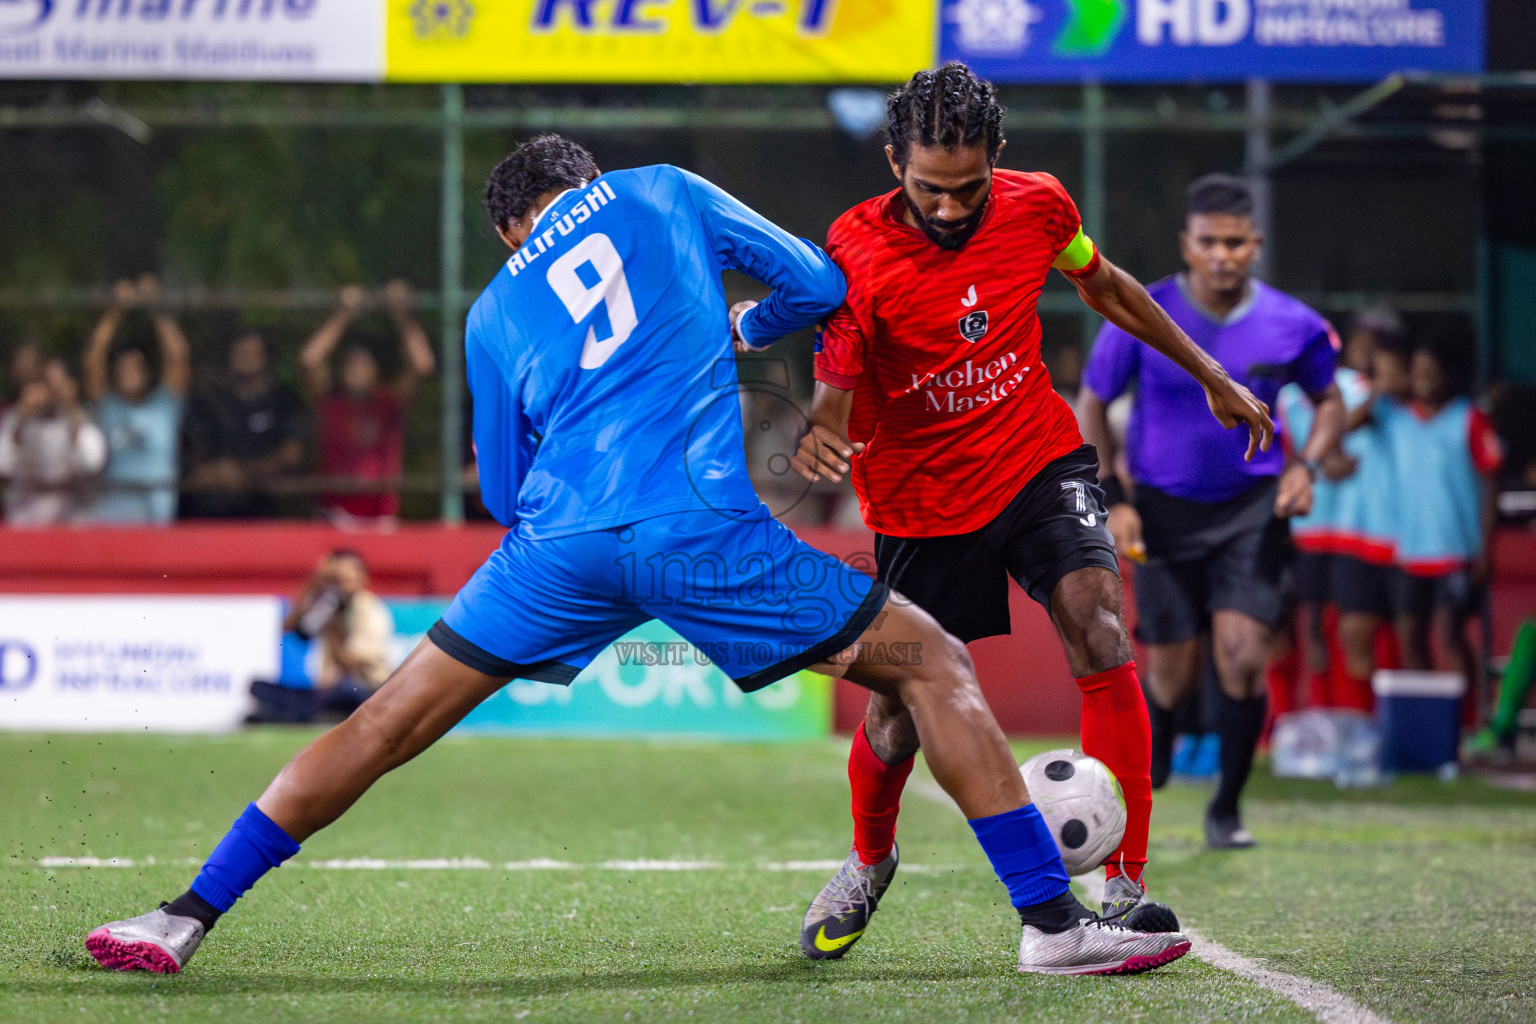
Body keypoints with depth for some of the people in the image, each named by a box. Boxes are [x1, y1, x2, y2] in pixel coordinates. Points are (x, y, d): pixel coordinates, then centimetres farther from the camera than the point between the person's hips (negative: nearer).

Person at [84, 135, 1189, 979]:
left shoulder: (495, 312, 23)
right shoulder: (662, 191, 18)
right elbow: (819, 284, 17)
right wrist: (736, 330, 38)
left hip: (563, 541, 2)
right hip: (705, 523, -2)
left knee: (389, 723, 14)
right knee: (935, 665, 10)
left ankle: (188, 916, 11)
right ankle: (1053, 919, 2)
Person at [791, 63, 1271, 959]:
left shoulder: (1036, 207, -9)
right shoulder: (857, 253, -21)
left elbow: (1103, 285, 12)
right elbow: (833, 395, -24)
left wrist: (1211, 376, 20)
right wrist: (816, 441, -49)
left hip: (1038, 462, 2)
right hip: (923, 504, -2)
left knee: (1102, 636, -23)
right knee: (898, 717, 4)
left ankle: (1126, 889, -20)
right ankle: (869, 860, 39)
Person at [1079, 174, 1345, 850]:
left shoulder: (1292, 325, -7)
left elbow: (1328, 400, 12)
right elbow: (1092, 405, 2)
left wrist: (1306, 465, -6)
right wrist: (1111, 501, -6)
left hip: (1252, 508, 0)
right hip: (1164, 510, 0)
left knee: (1242, 654, -16)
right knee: (1172, 676, 1)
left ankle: (1227, 808, 2)